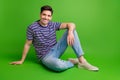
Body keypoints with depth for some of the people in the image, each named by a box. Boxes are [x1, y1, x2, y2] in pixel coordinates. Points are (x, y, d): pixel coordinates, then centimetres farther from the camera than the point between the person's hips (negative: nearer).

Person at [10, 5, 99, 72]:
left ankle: (82, 60, -18)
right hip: (46, 56, -5)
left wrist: (70, 32, -31)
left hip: (56, 49, 5)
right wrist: (21, 61, 5)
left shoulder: (53, 25, 0)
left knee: (72, 30, -11)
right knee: (58, 65, -42)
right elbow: (27, 44, -1)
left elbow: (71, 24, -8)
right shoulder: (32, 28, -10)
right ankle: (73, 62, -5)